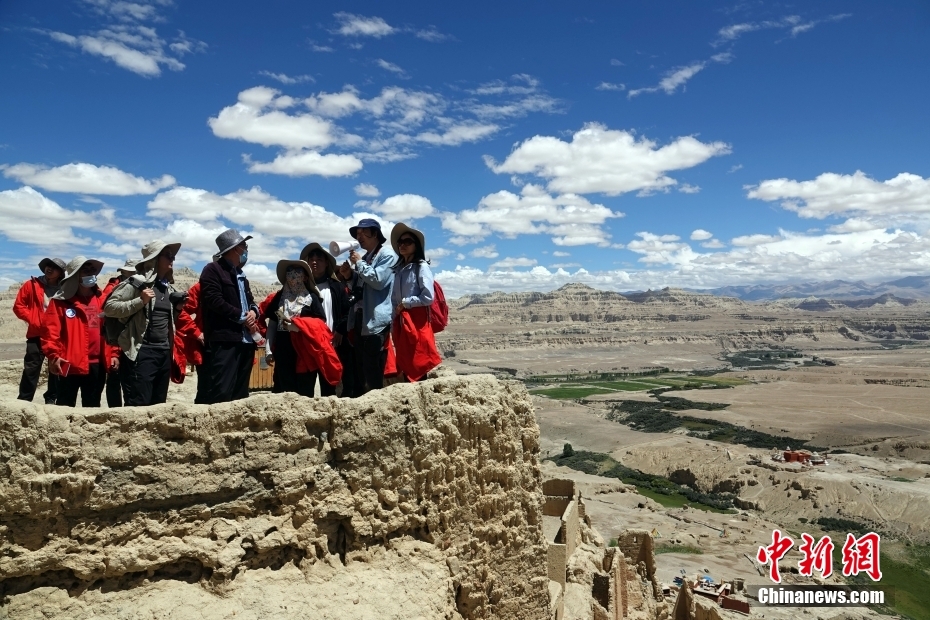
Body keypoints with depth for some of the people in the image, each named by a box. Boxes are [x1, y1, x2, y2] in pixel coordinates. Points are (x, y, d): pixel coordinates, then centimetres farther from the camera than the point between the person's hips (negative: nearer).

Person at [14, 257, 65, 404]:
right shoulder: (32, 285, 4)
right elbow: (18, 305, 5)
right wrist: (32, 319, -6)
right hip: (37, 335, -1)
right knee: (31, 369, -2)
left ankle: (51, 399, 19)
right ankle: (24, 400, 5)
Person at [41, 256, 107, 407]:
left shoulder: (102, 299, 9)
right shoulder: (61, 301, -3)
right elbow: (50, 329, -8)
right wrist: (53, 355, -17)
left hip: (96, 364, 4)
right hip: (69, 364, -3)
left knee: (92, 405, 13)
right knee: (65, 405, 4)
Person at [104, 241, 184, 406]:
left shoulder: (168, 287, 16)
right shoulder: (137, 282, -7)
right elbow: (109, 307, -12)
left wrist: (177, 309, 7)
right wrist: (140, 301, -20)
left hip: (165, 353, 7)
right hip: (141, 352, -7)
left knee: (158, 405, 12)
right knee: (139, 405, -8)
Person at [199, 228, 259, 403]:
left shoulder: (241, 275, 24)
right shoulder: (213, 270, -2)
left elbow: (250, 301, 26)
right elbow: (215, 301, -14)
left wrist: (253, 312, 2)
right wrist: (242, 317, -10)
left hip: (246, 341, 8)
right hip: (224, 341, -8)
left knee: (240, 393, 10)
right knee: (222, 392, -13)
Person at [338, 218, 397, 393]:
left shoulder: (387, 255, -1)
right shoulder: (364, 258, 23)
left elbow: (378, 281, -16)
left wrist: (359, 263, -7)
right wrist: (348, 276, 9)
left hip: (376, 320, -9)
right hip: (360, 318, 9)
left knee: (373, 370, -9)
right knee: (361, 368, 10)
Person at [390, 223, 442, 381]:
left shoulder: (421, 266, -5)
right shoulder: (398, 269, 15)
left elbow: (428, 297, -15)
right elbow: (394, 300, 14)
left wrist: (405, 303, -6)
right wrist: (393, 325, 7)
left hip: (417, 322, -7)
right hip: (400, 323, 7)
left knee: (419, 365, -6)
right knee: (405, 364, 9)